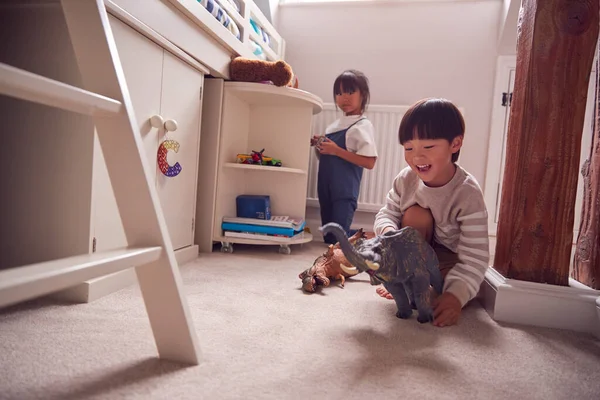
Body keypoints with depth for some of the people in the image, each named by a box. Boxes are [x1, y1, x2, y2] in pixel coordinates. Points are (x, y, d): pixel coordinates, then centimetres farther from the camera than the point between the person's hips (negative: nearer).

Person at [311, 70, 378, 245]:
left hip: (345, 190, -8)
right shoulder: (336, 124, 13)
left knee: (338, 239, -3)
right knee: (328, 236, 16)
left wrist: (336, 150, -22)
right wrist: (319, 145, -1)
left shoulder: (363, 126, -9)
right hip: (326, 187, 8)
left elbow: (369, 162, -19)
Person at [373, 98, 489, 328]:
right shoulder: (406, 179, -16)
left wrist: (456, 295, -44)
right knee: (416, 214, -27)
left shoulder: (468, 194, -28)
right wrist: (389, 231, -33)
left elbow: (475, 258, -30)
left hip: (449, 260, -2)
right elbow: (387, 214, -8)